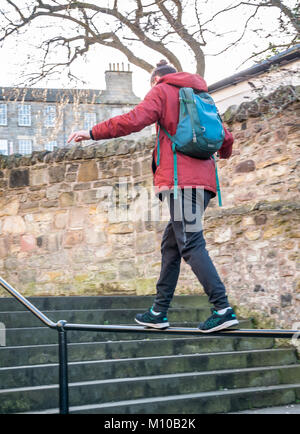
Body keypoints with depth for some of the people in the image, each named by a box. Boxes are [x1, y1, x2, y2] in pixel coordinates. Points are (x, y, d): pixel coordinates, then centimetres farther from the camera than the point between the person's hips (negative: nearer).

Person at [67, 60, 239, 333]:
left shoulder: (162, 91, 6)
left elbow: (135, 120, -11)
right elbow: (226, 138, 25)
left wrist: (92, 133, -6)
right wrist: (224, 153, 49)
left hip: (182, 179, -8)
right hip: (203, 179, 8)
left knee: (191, 244, -12)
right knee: (171, 244, 11)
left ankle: (223, 309, -18)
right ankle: (159, 312, 12)